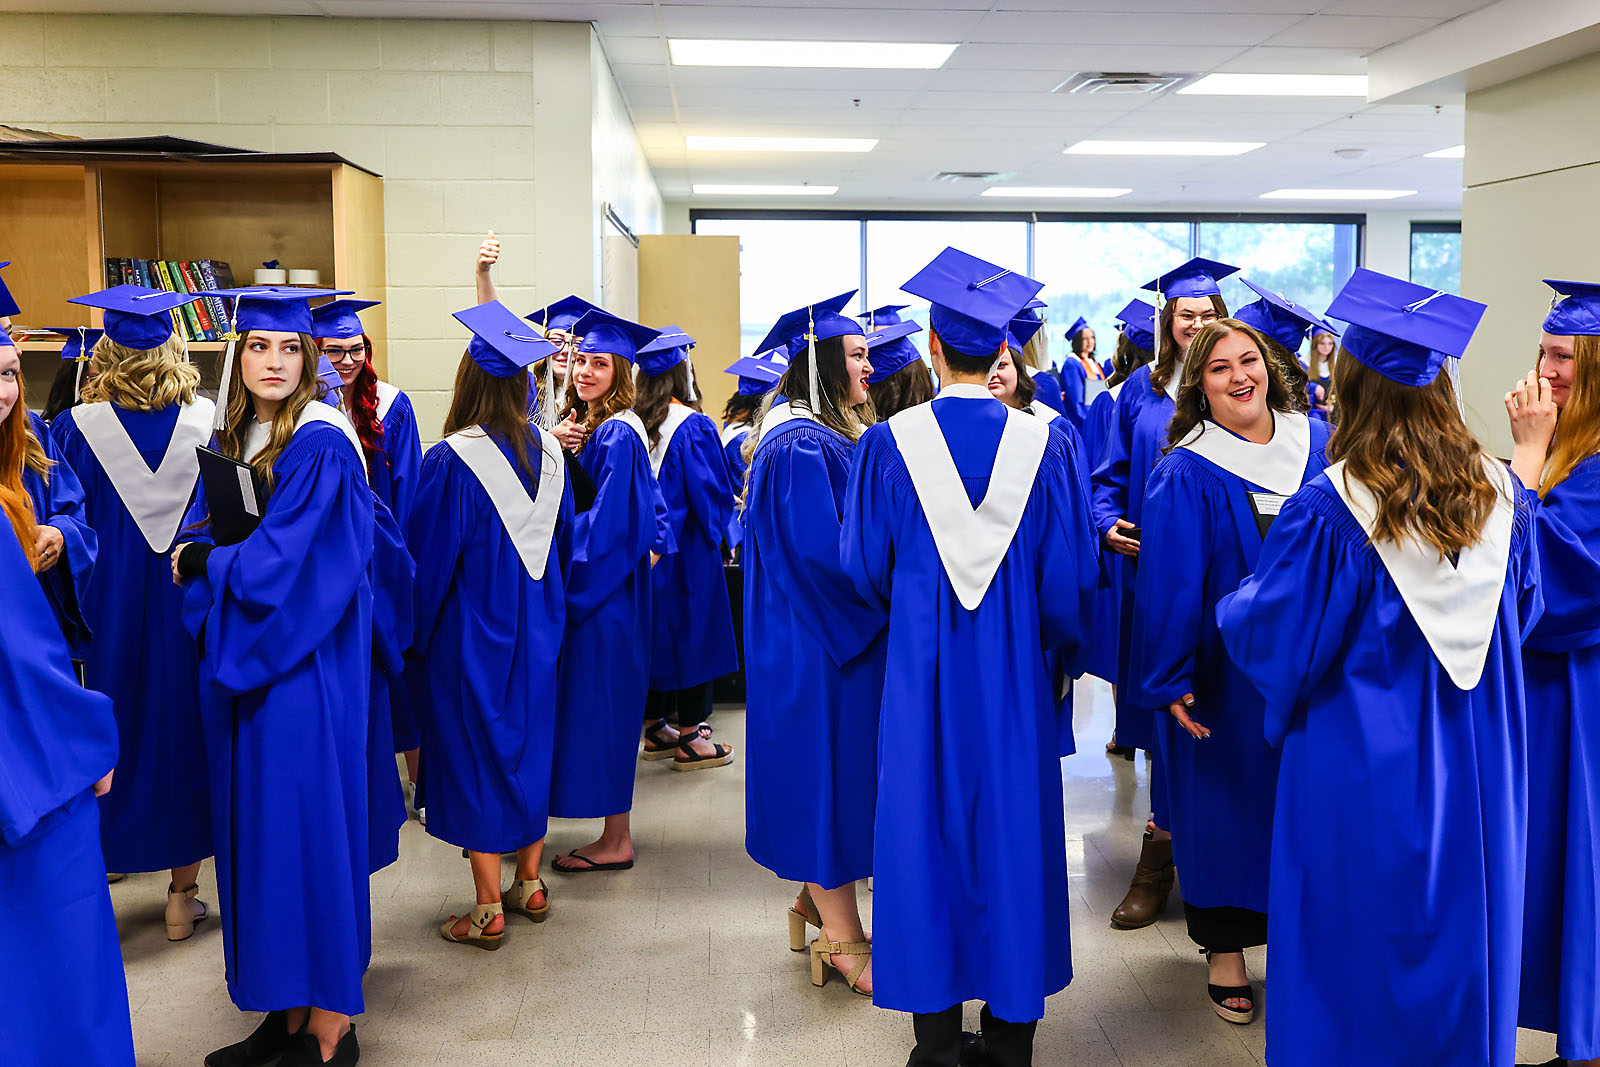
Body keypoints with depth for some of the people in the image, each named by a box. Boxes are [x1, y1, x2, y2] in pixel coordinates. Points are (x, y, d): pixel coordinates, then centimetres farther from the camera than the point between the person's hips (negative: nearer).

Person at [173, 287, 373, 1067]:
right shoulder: (231, 439, 13)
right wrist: (198, 558, -7)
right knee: (255, 827, 11)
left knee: (304, 822, -4)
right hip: (237, 656, 8)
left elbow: (283, 557, -18)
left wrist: (204, 562, -4)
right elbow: (201, 532, 15)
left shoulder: (321, 443, -12)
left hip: (302, 660, -8)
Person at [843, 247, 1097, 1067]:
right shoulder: (1040, 445, -6)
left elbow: (866, 568, 0)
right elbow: (1069, 574, -2)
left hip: (921, 671, 0)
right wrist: (1064, 650, 17)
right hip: (1013, 678, 1)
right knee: (1012, 832, 11)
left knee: (928, 835, 9)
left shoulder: (890, 444, -8)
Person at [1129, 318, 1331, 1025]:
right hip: (1226, 673, -4)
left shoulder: (1320, 446, 2)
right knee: (1228, 799, 6)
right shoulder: (1186, 474, -10)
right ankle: (1225, 949, 22)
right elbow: (1170, 582, -12)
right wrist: (1171, 680, -14)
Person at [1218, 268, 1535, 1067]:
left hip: (1363, 776, -4)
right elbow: (1524, 610, 12)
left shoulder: (1327, 510, -20)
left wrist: (1236, 600, 8)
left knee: (1356, 957, 12)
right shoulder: (1501, 496, -4)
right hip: (1479, 780, 5)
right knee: (1467, 942, 20)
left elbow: (1269, 639, -13)